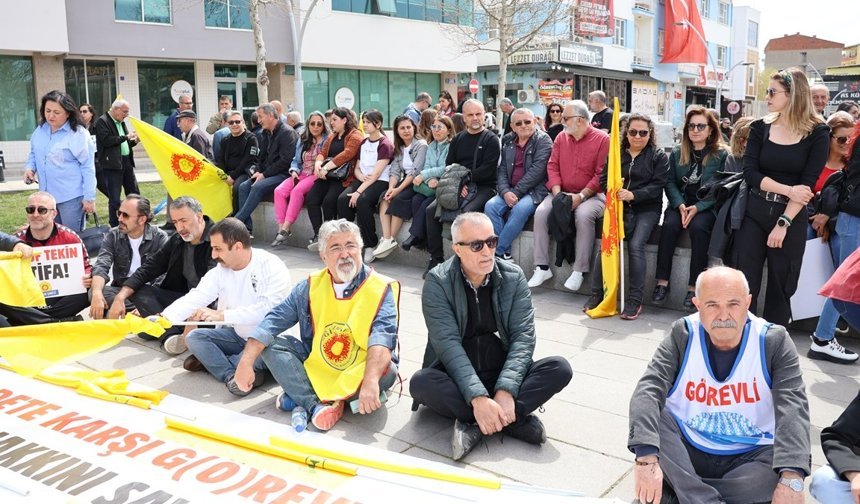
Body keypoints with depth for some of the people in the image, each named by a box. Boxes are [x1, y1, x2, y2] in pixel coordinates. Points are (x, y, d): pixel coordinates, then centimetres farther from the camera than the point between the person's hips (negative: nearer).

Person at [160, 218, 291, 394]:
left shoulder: (272, 267, -20)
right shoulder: (220, 271, -3)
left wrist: (223, 315, -35)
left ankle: (210, 361, -11)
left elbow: (268, 308, -32)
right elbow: (195, 298, -12)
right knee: (193, 337, -11)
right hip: (237, 335, 5)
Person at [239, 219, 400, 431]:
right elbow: (273, 322, -4)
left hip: (357, 376, -3)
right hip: (315, 370, 4)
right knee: (273, 344, -10)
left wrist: (370, 381, -46)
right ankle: (317, 406, -27)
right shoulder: (310, 287, 1)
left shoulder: (382, 289, -13)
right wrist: (246, 362, -18)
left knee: (387, 371, -33)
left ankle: (300, 395, -18)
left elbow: (382, 336, -29)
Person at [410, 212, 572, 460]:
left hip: (502, 375, 2)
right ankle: (513, 420, -25)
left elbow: (523, 336, -10)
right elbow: (448, 343, -19)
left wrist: (506, 390, -26)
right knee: (420, 383, -32)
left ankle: (476, 425, -26)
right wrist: (478, 397, -32)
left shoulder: (513, 277, -2)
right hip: (457, 378, -2)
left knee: (559, 368, -21)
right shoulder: (437, 282, -9)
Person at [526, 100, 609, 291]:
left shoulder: (602, 139, -5)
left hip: (590, 195, -5)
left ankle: (579, 270, -23)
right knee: (541, 211, -21)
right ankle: (542, 267, -14)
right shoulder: (561, 138, 11)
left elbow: (602, 174, -11)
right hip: (562, 193, 5)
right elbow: (553, 166, 6)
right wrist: (557, 193, -10)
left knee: (583, 215, -36)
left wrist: (581, 196, -20)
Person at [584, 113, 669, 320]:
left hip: (646, 208, -2)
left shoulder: (659, 156, 6)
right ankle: (597, 293, -11)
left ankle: (635, 299, -18)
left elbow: (657, 186, -5)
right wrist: (614, 192, -12)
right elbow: (604, 180, 9)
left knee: (636, 245, -24)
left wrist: (633, 195, -20)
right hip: (618, 206, 2)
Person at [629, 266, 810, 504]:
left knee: (787, 467, -31)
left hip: (750, 456, 0)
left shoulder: (774, 341, -7)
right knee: (646, 417, -25)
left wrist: (792, 479, -37)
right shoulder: (682, 335, -7)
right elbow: (648, 391, -19)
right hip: (686, 450, 0)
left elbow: (793, 408, -20)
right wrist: (647, 458, -36)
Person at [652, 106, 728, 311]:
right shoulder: (677, 152, 10)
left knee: (698, 227, -33)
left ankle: (694, 287, -28)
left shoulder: (721, 154, 0)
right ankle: (662, 282, -26)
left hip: (707, 207, -2)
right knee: (670, 225, -28)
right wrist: (680, 205, -13)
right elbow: (670, 182, 4)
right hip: (680, 204, 3)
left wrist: (697, 207, -18)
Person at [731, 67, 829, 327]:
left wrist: (783, 223, -15)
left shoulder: (817, 133, -3)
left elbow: (808, 184, -9)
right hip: (755, 213, 2)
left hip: (791, 218, -2)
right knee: (744, 283, 0)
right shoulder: (761, 127, 4)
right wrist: (788, 189, -16)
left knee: (781, 288, 6)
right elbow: (749, 172, -4)